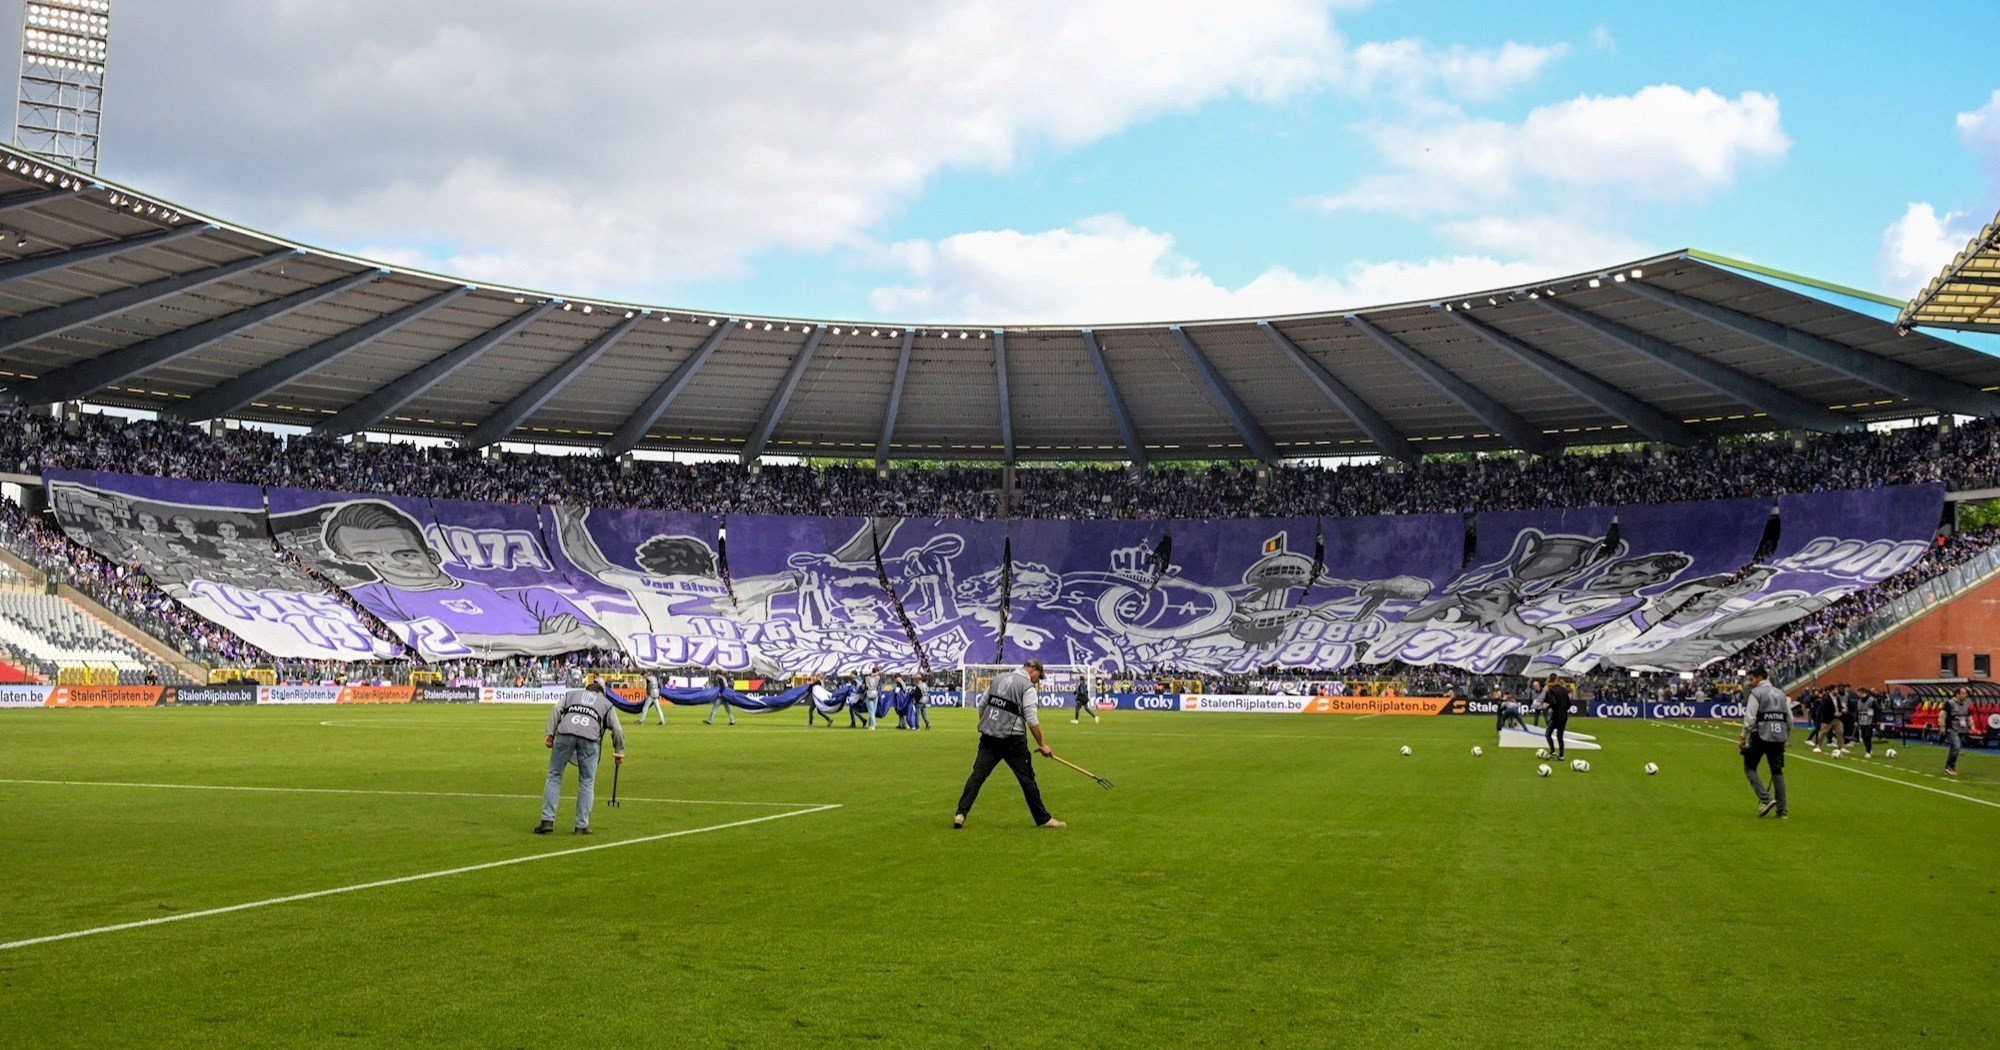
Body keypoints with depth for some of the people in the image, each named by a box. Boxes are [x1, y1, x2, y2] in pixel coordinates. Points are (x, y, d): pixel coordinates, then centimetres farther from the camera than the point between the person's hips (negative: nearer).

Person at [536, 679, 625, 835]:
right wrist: (619, 752, 23)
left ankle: (547, 820, 3)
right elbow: (617, 730, 19)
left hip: (565, 733, 1)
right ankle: (582, 826, 8)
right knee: (587, 783, 9)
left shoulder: (571, 694, 34)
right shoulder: (606, 703, 32)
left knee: (554, 776, 9)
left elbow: (556, 710, 14)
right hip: (590, 738, -1)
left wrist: (550, 733, 6)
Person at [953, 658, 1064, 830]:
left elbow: (981, 706, 18)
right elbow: (1031, 720, -11)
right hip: (1012, 738, -5)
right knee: (1027, 778, 4)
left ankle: (960, 814, -12)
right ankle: (1043, 819, 12)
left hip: (988, 738, 5)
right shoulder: (1027, 687, -4)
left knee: (977, 774, 0)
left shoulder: (997, 679, 16)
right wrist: (1042, 744, -6)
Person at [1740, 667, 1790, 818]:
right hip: (1779, 738, 6)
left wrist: (1743, 737, -7)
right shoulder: (1781, 694, 16)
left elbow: (1750, 718, -12)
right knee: (1777, 772, 9)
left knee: (1749, 768, 5)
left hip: (1760, 737, -6)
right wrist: (1786, 737, 24)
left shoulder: (1756, 693, -4)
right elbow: (1790, 719, 16)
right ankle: (1782, 810, 6)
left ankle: (1765, 799, -12)